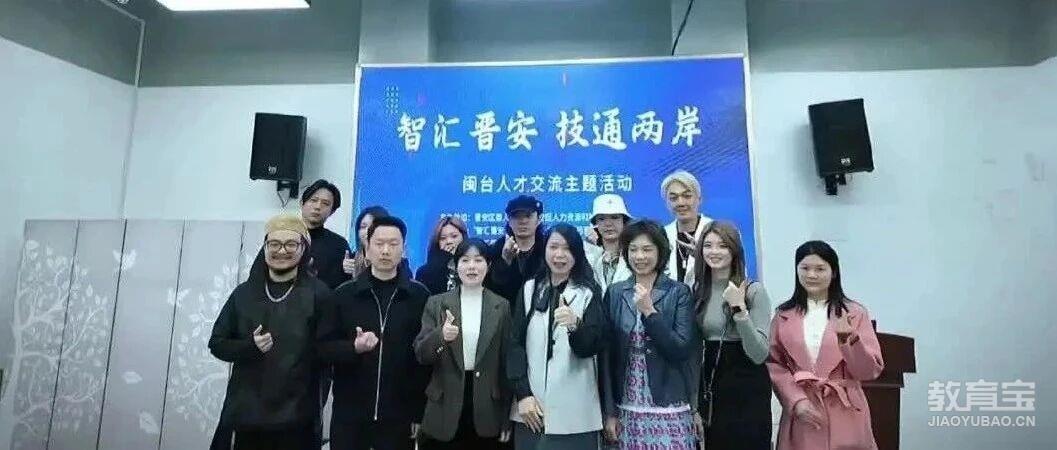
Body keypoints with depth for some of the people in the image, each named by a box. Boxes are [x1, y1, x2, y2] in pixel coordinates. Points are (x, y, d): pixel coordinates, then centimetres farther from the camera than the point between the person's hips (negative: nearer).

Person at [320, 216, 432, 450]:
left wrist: (420, 412, -1)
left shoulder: (419, 296, -2)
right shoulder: (343, 294, 0)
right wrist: (353, 347, -18)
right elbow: (324, 346, 2)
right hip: (349, 414, 1)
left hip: (399, 416, -1)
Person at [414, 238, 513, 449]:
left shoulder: (502, 306, 1)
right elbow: (420, 355, -3)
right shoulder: (436, 303, 1)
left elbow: (506, 363, 2)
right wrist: (441, 335, -24)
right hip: (444, 411, 0)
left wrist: (506, 418, 3)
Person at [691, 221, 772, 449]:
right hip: (708, 390, 4)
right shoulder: (696, 291, 3)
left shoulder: (754, 290, -10)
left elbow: (759, 355, -17)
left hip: (747, 393, -4)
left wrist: (740, 309, -25)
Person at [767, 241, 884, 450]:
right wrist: (796, 400, -11)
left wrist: (849, 339, -20)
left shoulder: (855, 313, -1)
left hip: (843, 415, 0)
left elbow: (870, 371, -4)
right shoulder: (784, 315, 2)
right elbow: (773, 364, 0)